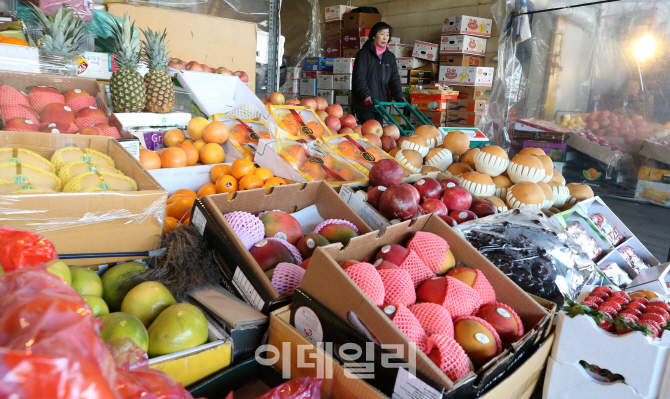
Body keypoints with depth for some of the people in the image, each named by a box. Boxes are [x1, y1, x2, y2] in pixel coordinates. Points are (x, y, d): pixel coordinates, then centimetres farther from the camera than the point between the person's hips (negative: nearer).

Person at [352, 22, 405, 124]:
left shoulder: (390, 57, 16)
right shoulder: (364, 54, -2)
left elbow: (394, 79, 12)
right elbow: (359, 78, -12)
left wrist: (399, 96, -6)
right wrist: (366, 95, -27)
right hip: (364, 104, -6)